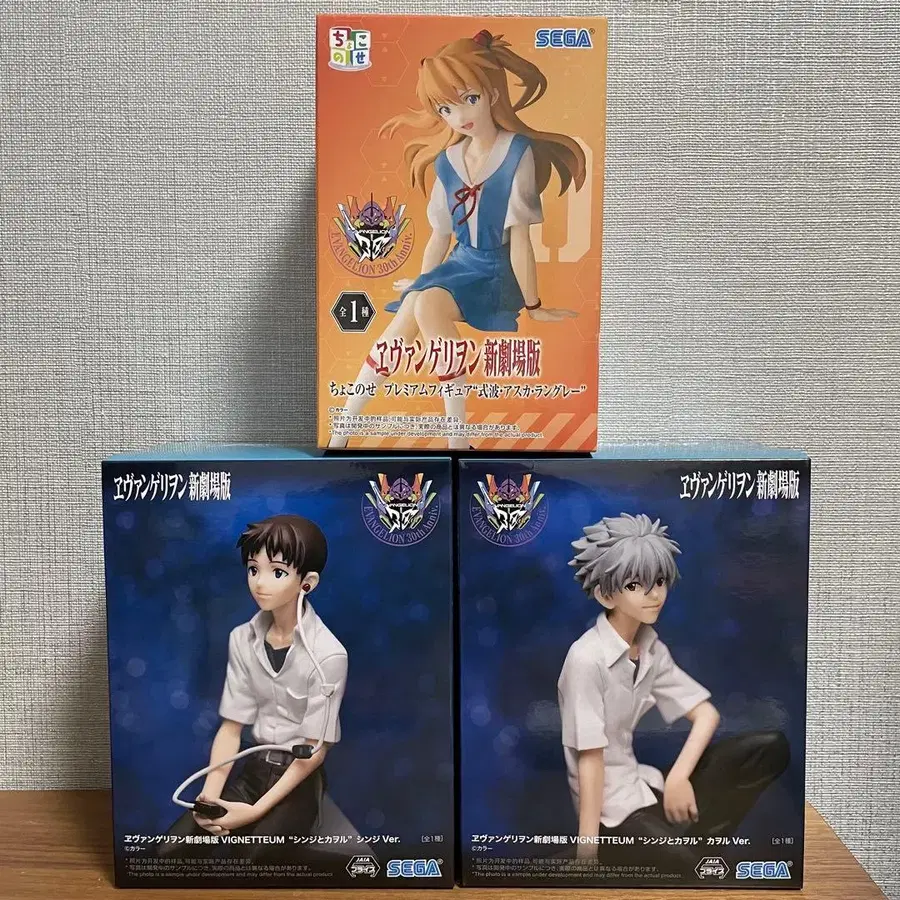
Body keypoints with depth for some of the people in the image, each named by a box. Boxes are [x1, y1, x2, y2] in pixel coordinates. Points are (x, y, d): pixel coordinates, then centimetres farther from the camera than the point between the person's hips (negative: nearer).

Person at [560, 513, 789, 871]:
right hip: (608, 803, -8)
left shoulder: (652, 649, 3)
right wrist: (588, 849, -16)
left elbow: (706, 714, 2)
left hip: (642, 783, 8)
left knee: (771, 748, -6)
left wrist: (678, 777, -14)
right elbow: (590, 757, -20)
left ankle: (695, 835, -5)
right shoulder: (588, 658, -20)